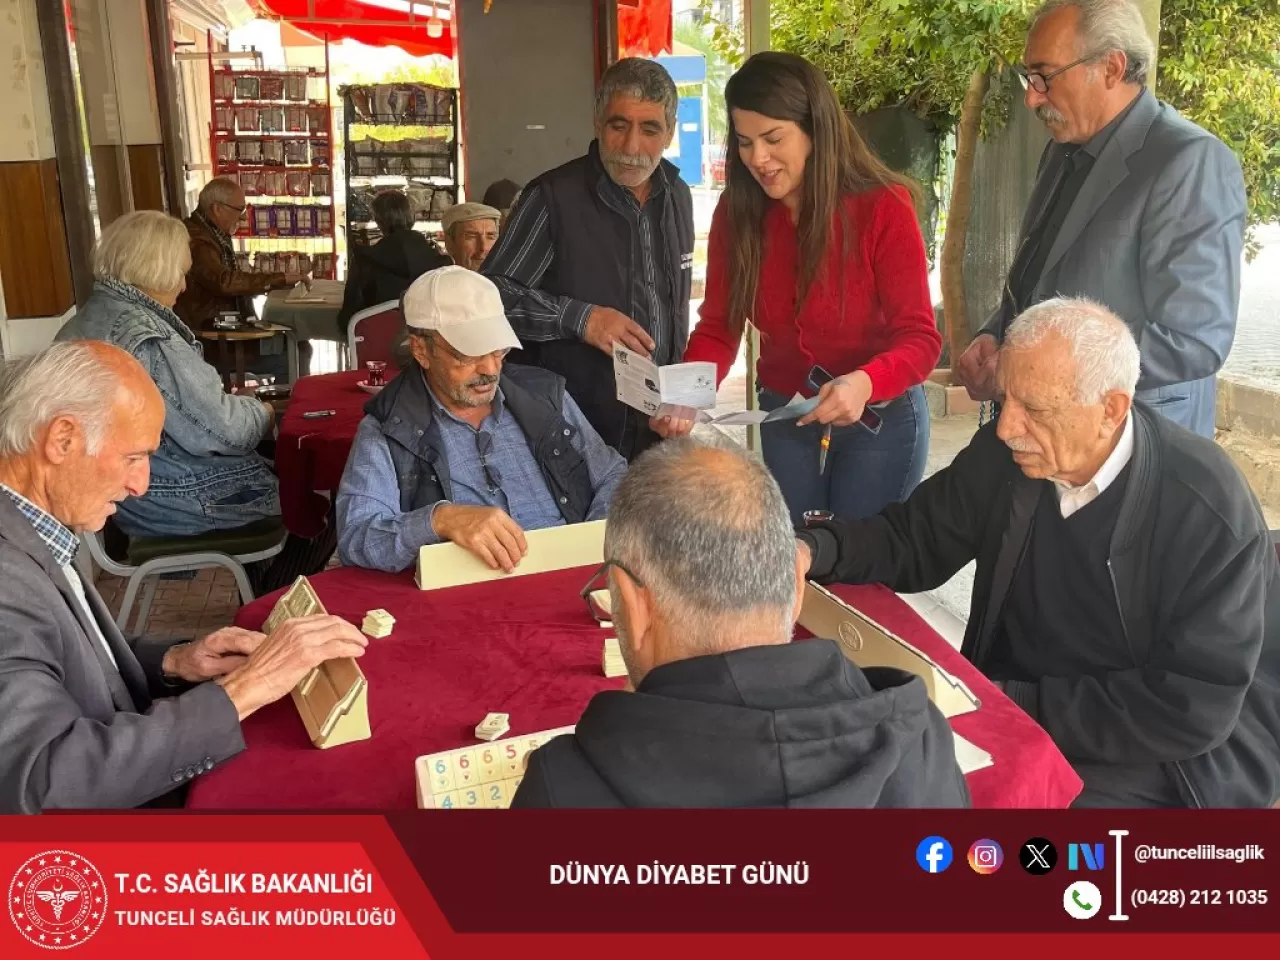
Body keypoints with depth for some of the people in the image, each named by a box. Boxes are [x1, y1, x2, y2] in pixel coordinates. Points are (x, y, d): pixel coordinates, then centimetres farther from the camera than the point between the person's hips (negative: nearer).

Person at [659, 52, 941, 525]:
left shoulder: (883, 205, -18)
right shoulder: (736, 211, -8)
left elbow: (920, 337, -20)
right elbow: (718, 327, -7)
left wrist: (865, 383, -41)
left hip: (881, 418, -3)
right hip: (783, 417, 3)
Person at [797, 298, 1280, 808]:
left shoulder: (1210, 511, -22)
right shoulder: (1005, 455, -8)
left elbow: (1192, 710, -21)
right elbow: (913, 536, 3)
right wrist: (814, 549, -17)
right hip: (1008, 704, 5)